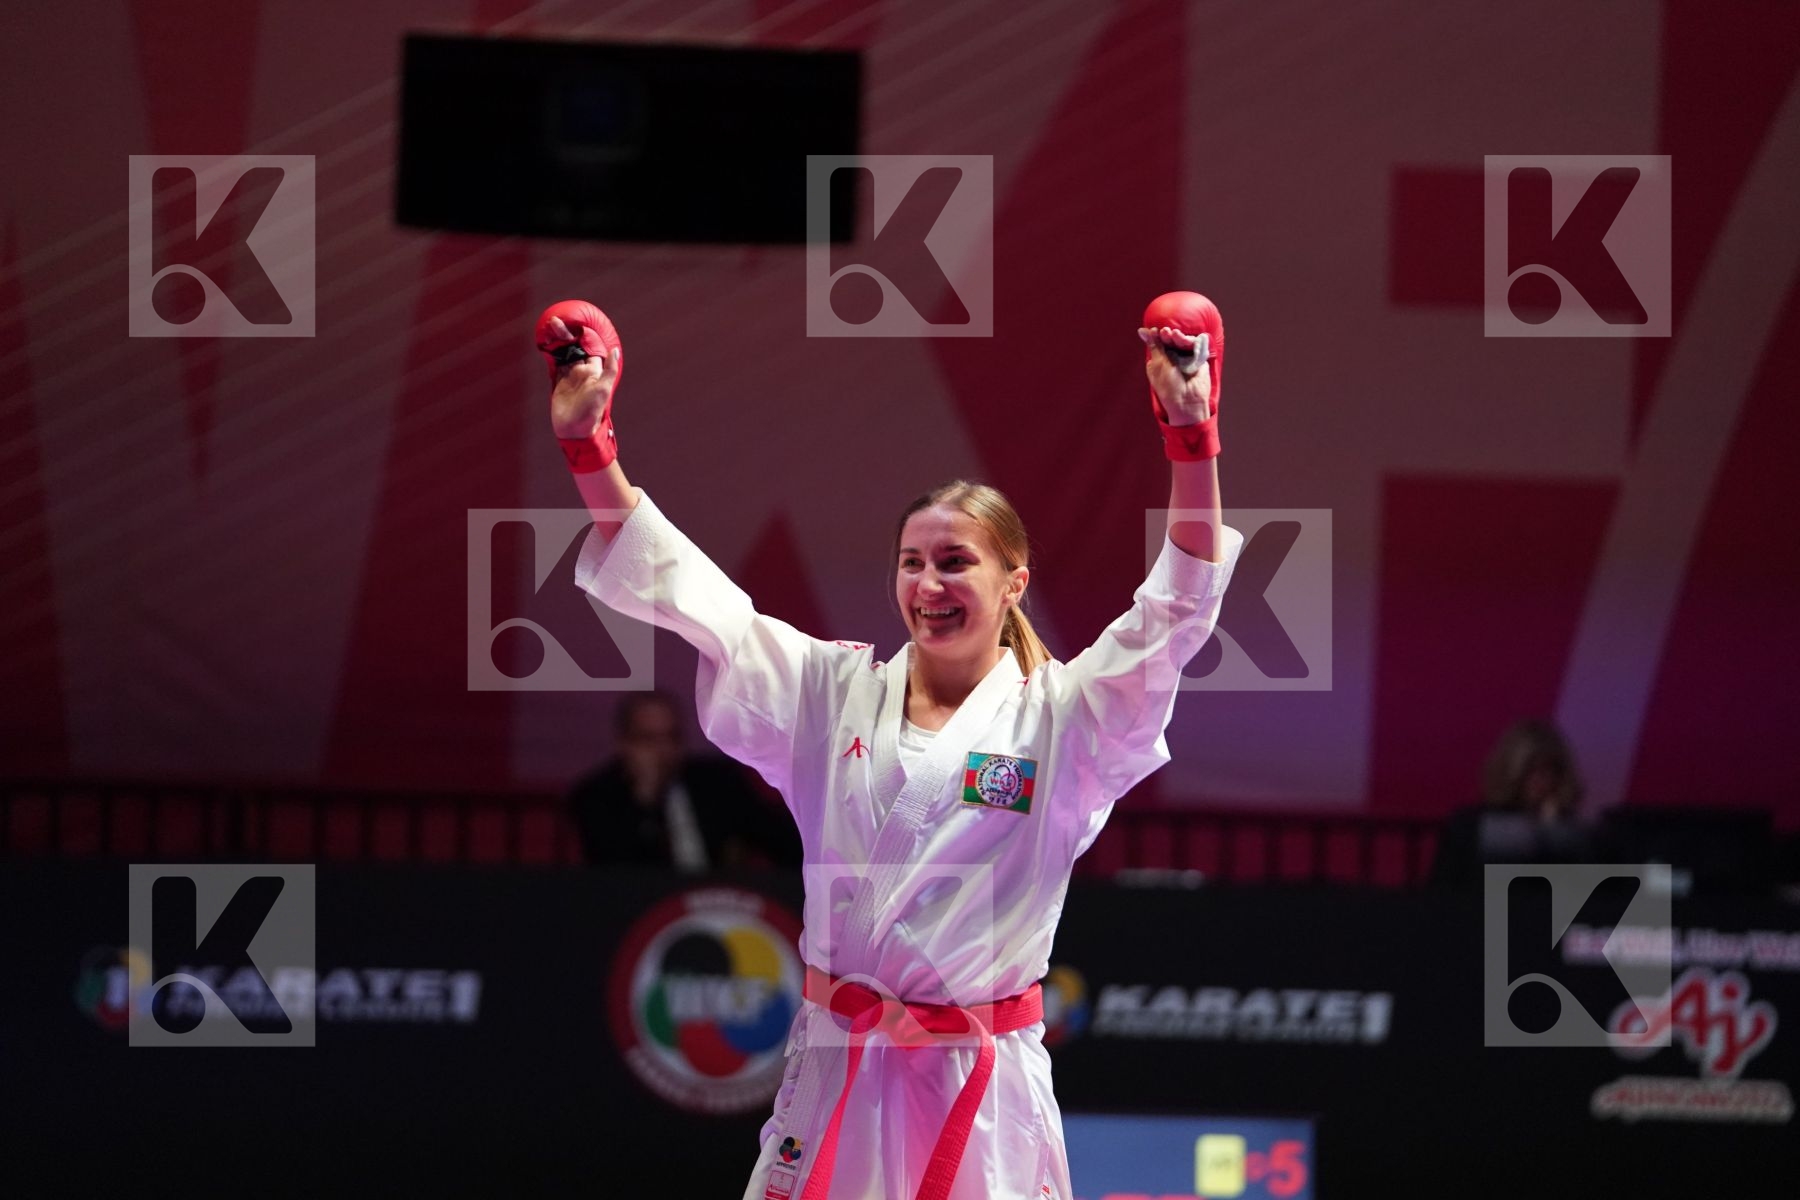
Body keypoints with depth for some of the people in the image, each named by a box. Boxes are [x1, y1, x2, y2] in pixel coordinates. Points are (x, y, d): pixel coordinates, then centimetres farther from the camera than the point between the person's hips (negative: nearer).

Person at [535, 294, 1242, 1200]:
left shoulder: (1060, 717, -1)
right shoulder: (834, 693, 7)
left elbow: (1175, 615, -12)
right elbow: (685, 593, 4)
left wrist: (1192, 439, -23)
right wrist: (588, 446, -5)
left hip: (987, 1084, -2)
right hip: (838, 1073, 2)